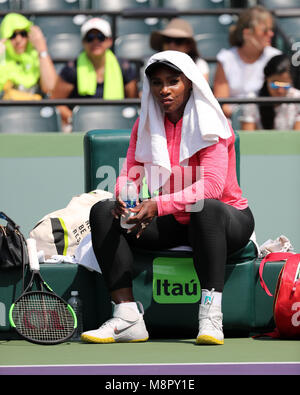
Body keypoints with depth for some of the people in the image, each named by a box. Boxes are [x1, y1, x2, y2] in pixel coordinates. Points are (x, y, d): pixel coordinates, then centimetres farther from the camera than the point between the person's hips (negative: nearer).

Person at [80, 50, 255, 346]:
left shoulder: (211, 125, -13)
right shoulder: (145, 124, 5)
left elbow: (211, 186, -25)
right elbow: (129, 173, 3)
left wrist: (158, 205, -38)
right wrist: (124, 198, -23)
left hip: (225, 221, -5)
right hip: (170, 224, 5)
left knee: (205, 209, -41)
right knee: (103, 212, -15)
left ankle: (211, 318, -42)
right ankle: (127, 318, -26)